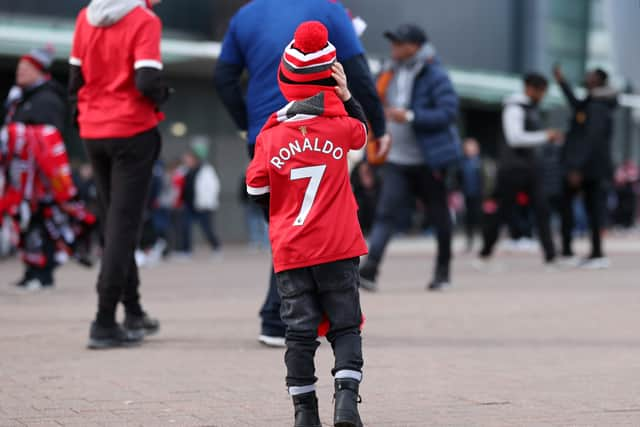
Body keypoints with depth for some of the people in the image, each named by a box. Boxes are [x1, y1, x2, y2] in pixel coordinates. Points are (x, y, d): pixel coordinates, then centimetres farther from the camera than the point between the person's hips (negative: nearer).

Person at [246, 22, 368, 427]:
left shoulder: (270, 136, -5)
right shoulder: (339, 126, -6)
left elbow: (256, 191, 4)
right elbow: (362, 131, 19)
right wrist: (346, 94, 17)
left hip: (291, 252, 1)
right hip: (338, 248, -1)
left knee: (300, 330, 7)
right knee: (346, 326, 7)